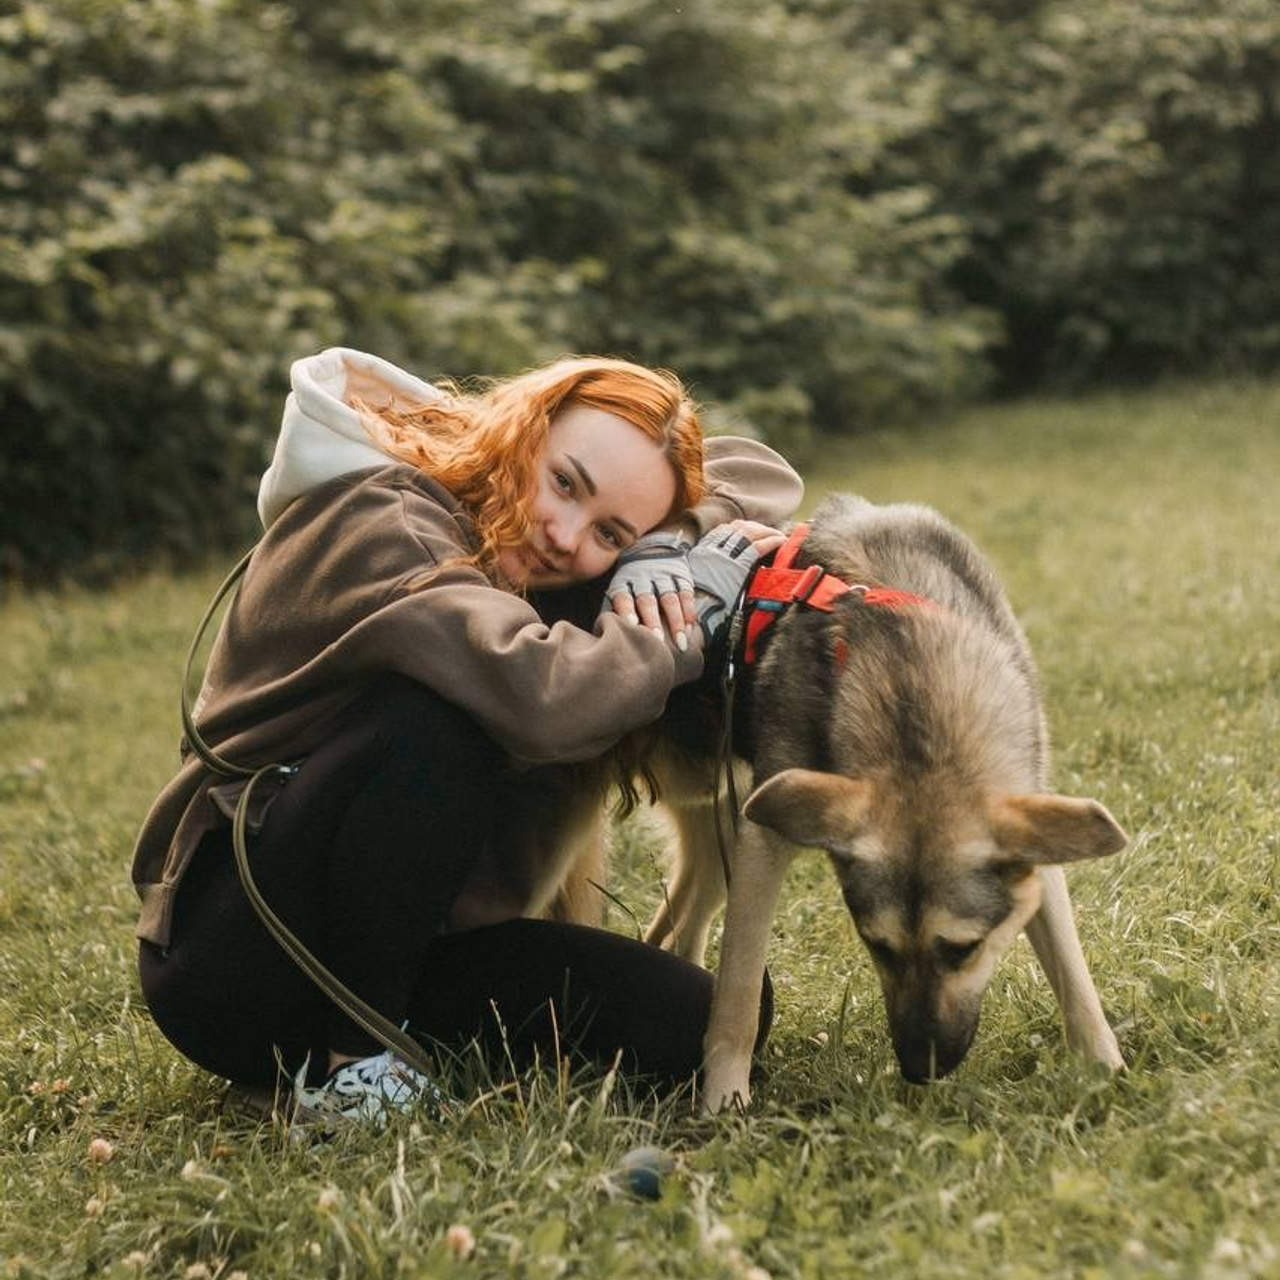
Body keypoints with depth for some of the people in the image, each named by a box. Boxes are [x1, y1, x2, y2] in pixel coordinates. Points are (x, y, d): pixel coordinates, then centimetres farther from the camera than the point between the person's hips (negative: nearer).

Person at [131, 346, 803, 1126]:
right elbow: (544, 697, -38)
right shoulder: (377, 526, -20)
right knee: (437, 721, -32)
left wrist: (669, 554, -13)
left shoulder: (524, 543, 3)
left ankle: (370, 1016, 7)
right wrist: (685, 622, -19)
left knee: (689, 1023, -9)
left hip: (402, 941, 7)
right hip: (233, 960, -7)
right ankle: (350, 1061, -16)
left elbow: (758, 473, 9)